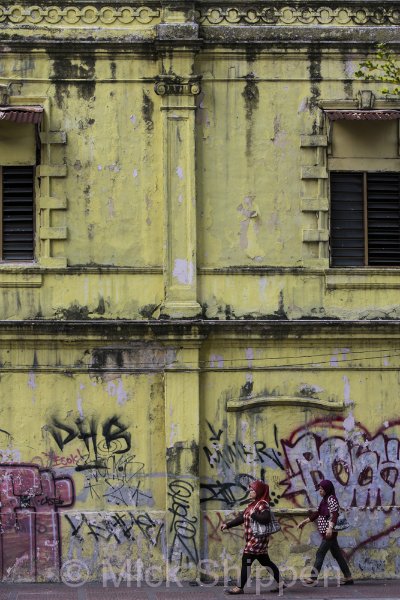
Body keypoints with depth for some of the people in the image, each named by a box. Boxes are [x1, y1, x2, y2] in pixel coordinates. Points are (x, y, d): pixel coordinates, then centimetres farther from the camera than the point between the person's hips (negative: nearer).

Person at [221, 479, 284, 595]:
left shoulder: (262, 504, -14)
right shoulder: (253, 504, 15)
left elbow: (266, 518, -31)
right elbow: (241, 518, 18)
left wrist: (252, 515, -21)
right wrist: (227, 525, 12)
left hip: (257, 539, -10)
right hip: (253, 539, 10)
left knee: (246, 561, -7)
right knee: (266, 562, 13)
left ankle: (240, 588, -3)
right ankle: (280, 583, 19)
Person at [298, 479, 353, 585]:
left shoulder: (331, 499, -11)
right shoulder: (325, 500, 16)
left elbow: (334, 514, -23)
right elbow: (317, 513, 24)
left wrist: (330, 527, -36)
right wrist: (305, 522, 24)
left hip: (330, 532, -9)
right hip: (326, 532, 9)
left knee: (320, 553, -8)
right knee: (337, 555, 10)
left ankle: (313, 577, -7)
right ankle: (348, 577, 12)